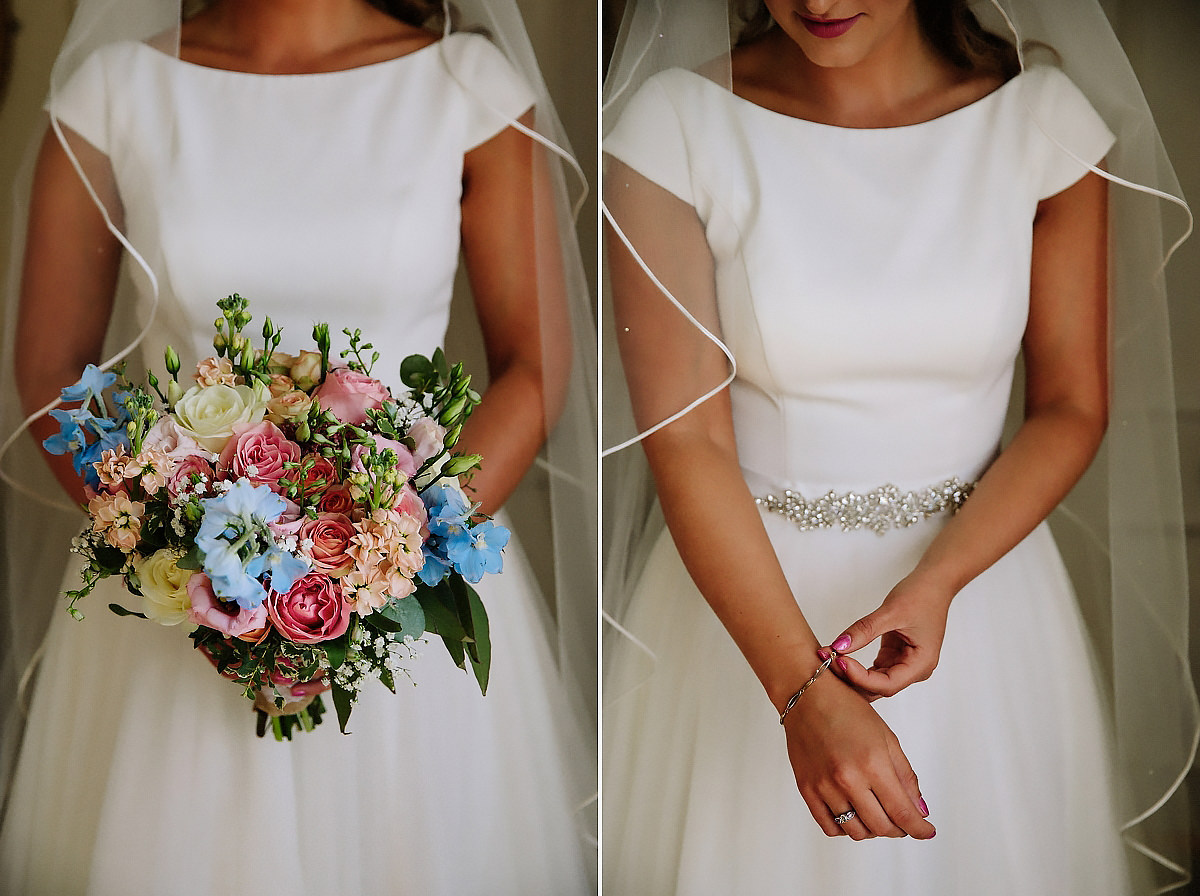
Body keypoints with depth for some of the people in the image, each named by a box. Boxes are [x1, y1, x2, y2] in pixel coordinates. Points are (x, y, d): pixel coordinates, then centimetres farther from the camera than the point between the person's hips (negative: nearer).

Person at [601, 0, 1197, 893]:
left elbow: (1074, 406, -3)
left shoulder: (1045, 117, -10)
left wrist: (936, 582, -19)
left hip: (975, 554, 2)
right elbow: (684, 441, -17)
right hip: (743, 588, -1)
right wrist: (802, 691, -26)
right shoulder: (672, 124, -14)